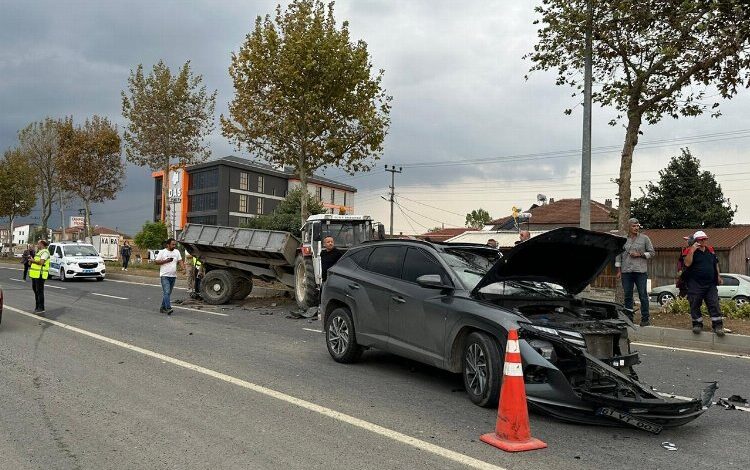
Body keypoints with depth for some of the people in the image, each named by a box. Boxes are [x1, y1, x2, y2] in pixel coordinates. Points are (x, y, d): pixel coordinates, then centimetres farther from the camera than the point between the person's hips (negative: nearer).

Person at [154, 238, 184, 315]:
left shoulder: (177, 252, 11)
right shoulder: (162, 252, -2)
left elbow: (180, 261, 9)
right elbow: (156, 261, -3)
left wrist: (183, 268, -9)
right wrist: (166, 261, -16)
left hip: (173, 276, 5)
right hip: (165, 276, -5)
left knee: (168, 293, 11)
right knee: (166, 292, -14)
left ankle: (163, 308, 21)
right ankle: (168, 308, -20)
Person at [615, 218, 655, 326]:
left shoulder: (644, 239, 7)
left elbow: (652, 252, 8)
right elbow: (618, 255, 12)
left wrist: (640, 254, -8)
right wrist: (619, 270, 7)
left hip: (641, 271, -2)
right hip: (626, 271, 2)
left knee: (643, 295, -2)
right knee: (627, 295, 5)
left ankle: (645, 318, 5)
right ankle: (628, 318, 12)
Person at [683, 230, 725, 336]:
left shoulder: (710, 251, 13)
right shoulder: (690, 251, -3)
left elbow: (716, 264, 24)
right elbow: (687, 263, -19)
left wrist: (718, 276, 18)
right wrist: (692, 250, -22)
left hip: (710, 284, 4)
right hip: (695, 284, -4)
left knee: (714, 304, -1)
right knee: (695, 305, 0)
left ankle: (718, 325, 1)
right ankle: (697, 324, 12)